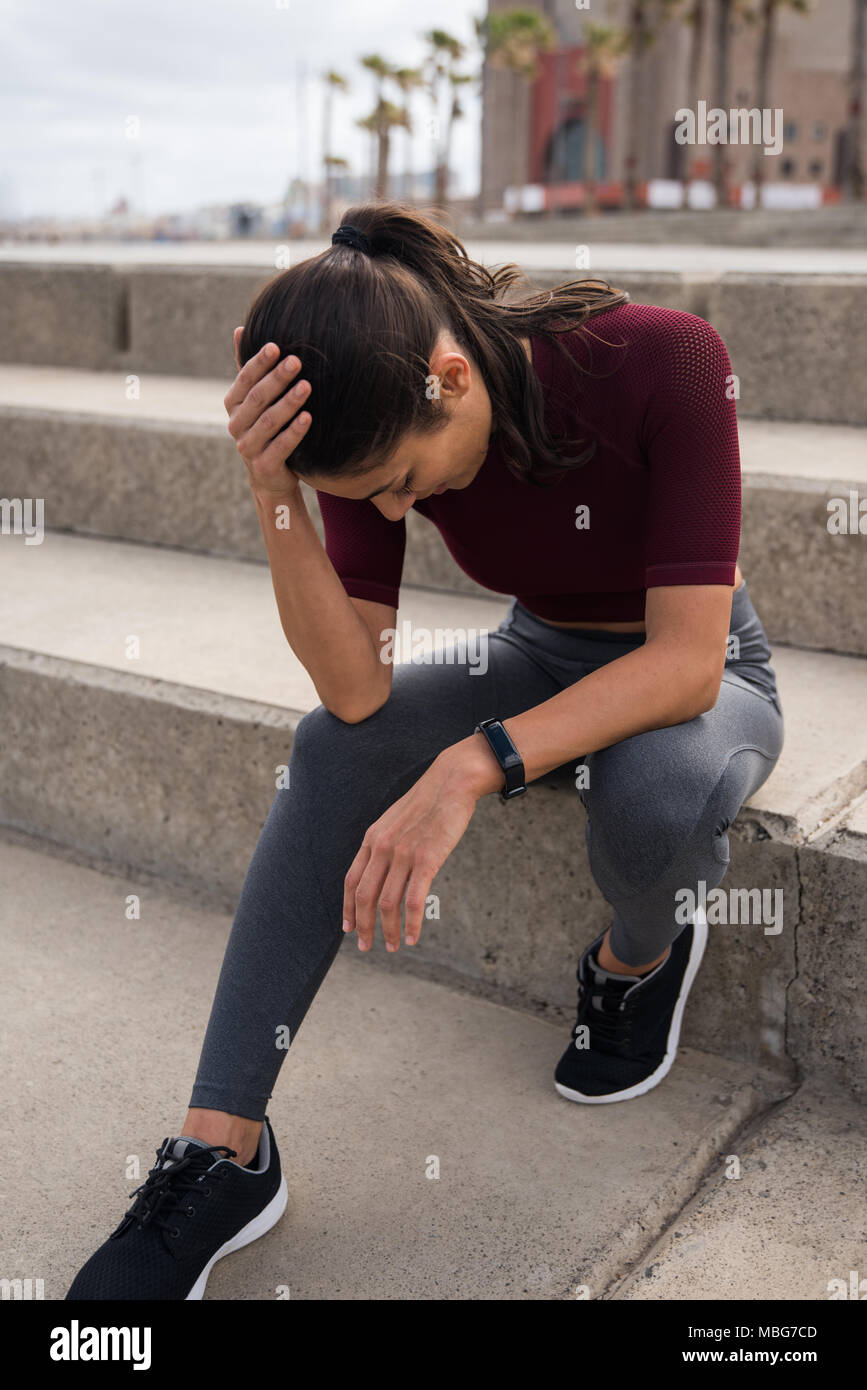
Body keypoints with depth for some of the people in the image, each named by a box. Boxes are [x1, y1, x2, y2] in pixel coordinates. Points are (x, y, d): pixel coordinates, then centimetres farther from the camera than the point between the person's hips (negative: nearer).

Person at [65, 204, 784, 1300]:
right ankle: (222, 1154, -19)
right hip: (542, 662, 4)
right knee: (331, 747, -23)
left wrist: (469, 767, -45)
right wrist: (274, 493, -38)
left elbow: (687, 658, -33)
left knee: (653, 792, -38)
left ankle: (641, 956, 0)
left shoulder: (665, 359, -30)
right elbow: (357, 690, -24)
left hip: (699, 675, -3)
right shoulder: (377, 429, -18)